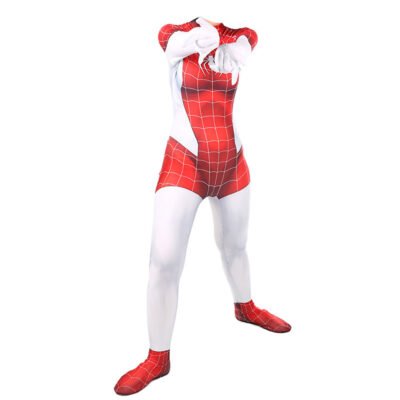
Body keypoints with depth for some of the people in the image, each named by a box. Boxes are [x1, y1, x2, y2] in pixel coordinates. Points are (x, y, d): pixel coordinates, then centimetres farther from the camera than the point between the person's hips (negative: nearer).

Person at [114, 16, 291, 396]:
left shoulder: (244, 38, 4)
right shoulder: (172, 35, -5)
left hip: (232, 164, 4)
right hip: (184, 164, -3)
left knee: (234, 246, 21)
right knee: (164, 260, -10)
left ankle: (245, 307, 49)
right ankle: (158, 358, 8)